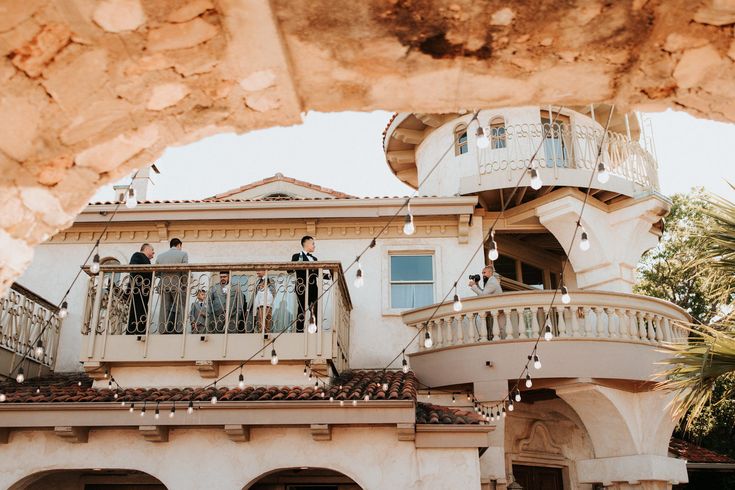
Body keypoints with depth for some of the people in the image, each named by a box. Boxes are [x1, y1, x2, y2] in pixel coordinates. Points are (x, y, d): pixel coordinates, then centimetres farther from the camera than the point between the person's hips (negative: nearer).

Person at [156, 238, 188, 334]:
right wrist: (184, 286, 1)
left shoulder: (160, 256, 13)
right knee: (179, 310, -1)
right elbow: (185, 271, -5)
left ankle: (163, 331, 3)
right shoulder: (183, 254, 1)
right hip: (177, 285, -4)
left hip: (164, 285, 4)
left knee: (164, 310, 6)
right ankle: (177, 331, -10)